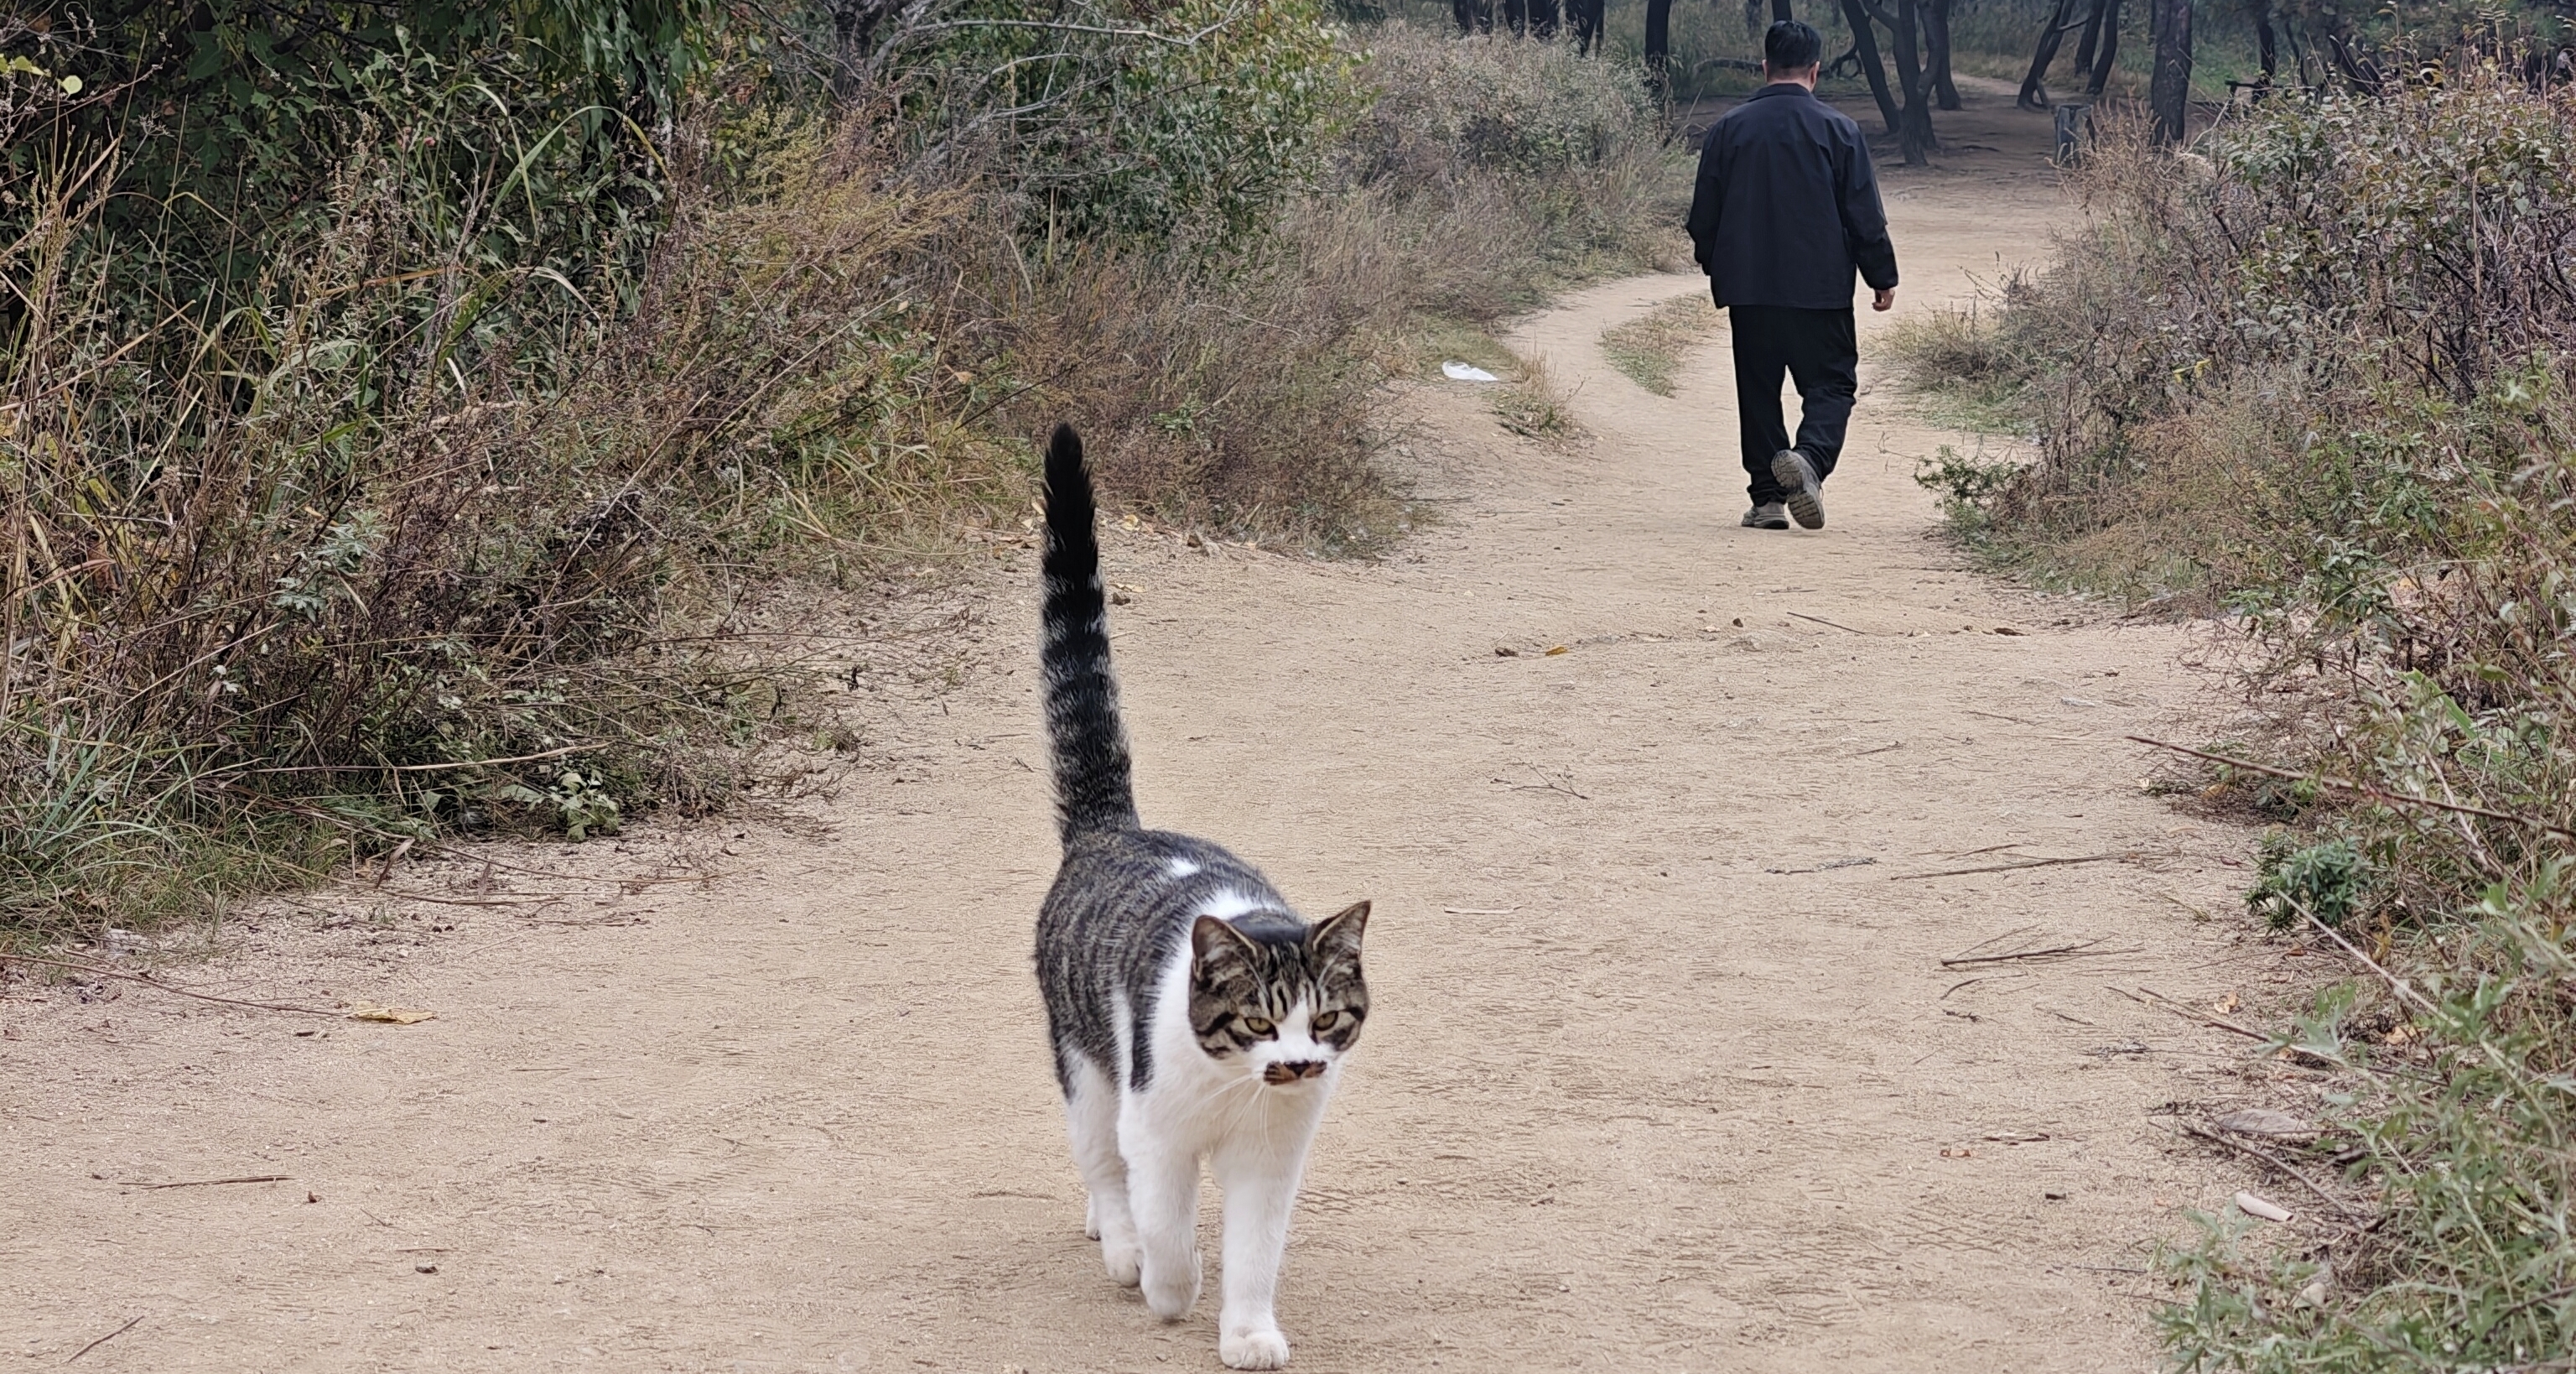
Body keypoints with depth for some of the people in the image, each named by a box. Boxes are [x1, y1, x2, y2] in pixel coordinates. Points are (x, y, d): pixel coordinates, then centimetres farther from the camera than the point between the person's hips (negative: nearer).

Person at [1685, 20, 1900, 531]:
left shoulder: (1728, 129, 2)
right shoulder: (1839, 130, -3)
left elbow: (1704, 215, 7)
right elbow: (1865, 217, -2)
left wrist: (1715, 269, 24)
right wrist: (1883, 277, 9)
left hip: (1747, 287, 2)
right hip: (1820, 289, -2)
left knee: (1758, 391, 10)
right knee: (1831, 383, 5)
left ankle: (1767, 498, 7)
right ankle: (1810, 457, -23)